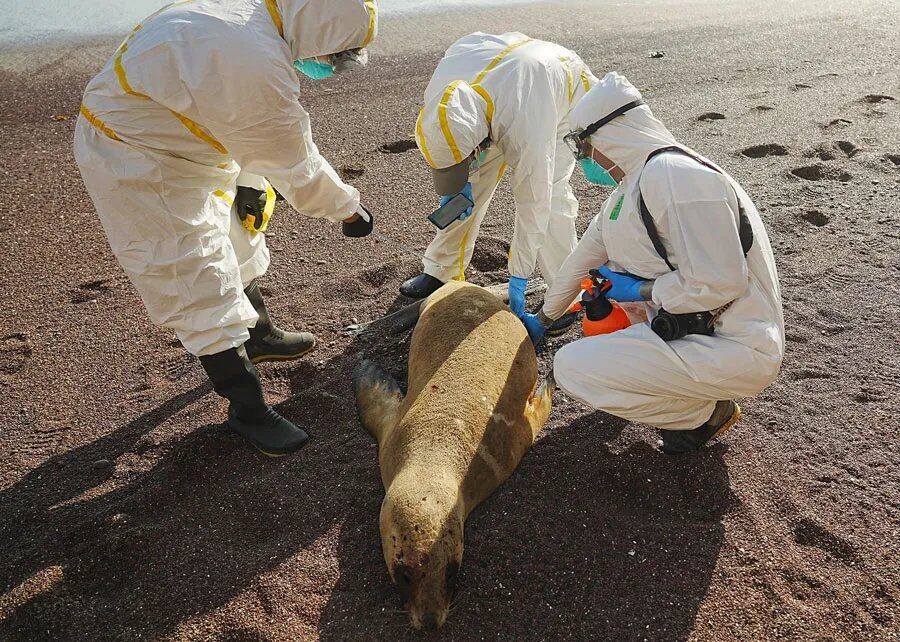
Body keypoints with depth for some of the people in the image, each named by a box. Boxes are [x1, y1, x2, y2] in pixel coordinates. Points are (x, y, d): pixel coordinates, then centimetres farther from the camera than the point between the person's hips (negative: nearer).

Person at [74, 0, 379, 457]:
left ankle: (259, 336, 46)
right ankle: (247, 411, 9)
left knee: (234, 247, 23)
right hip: (135, 168, -10)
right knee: (202, 287, -5)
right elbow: (296, 166, -22)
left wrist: (250, 183, 9)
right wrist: (349, 208, -8)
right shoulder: (258, 64, -33)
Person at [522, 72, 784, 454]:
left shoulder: (673, 175, -21)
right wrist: (543, 319, 30)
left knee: (571, 368, -16)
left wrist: (640, 290, -12)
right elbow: (586, 255, 20)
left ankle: (704, 412, 1)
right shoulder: (634, 186, 11)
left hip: (738, 350, -10)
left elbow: (720, 283, -27)